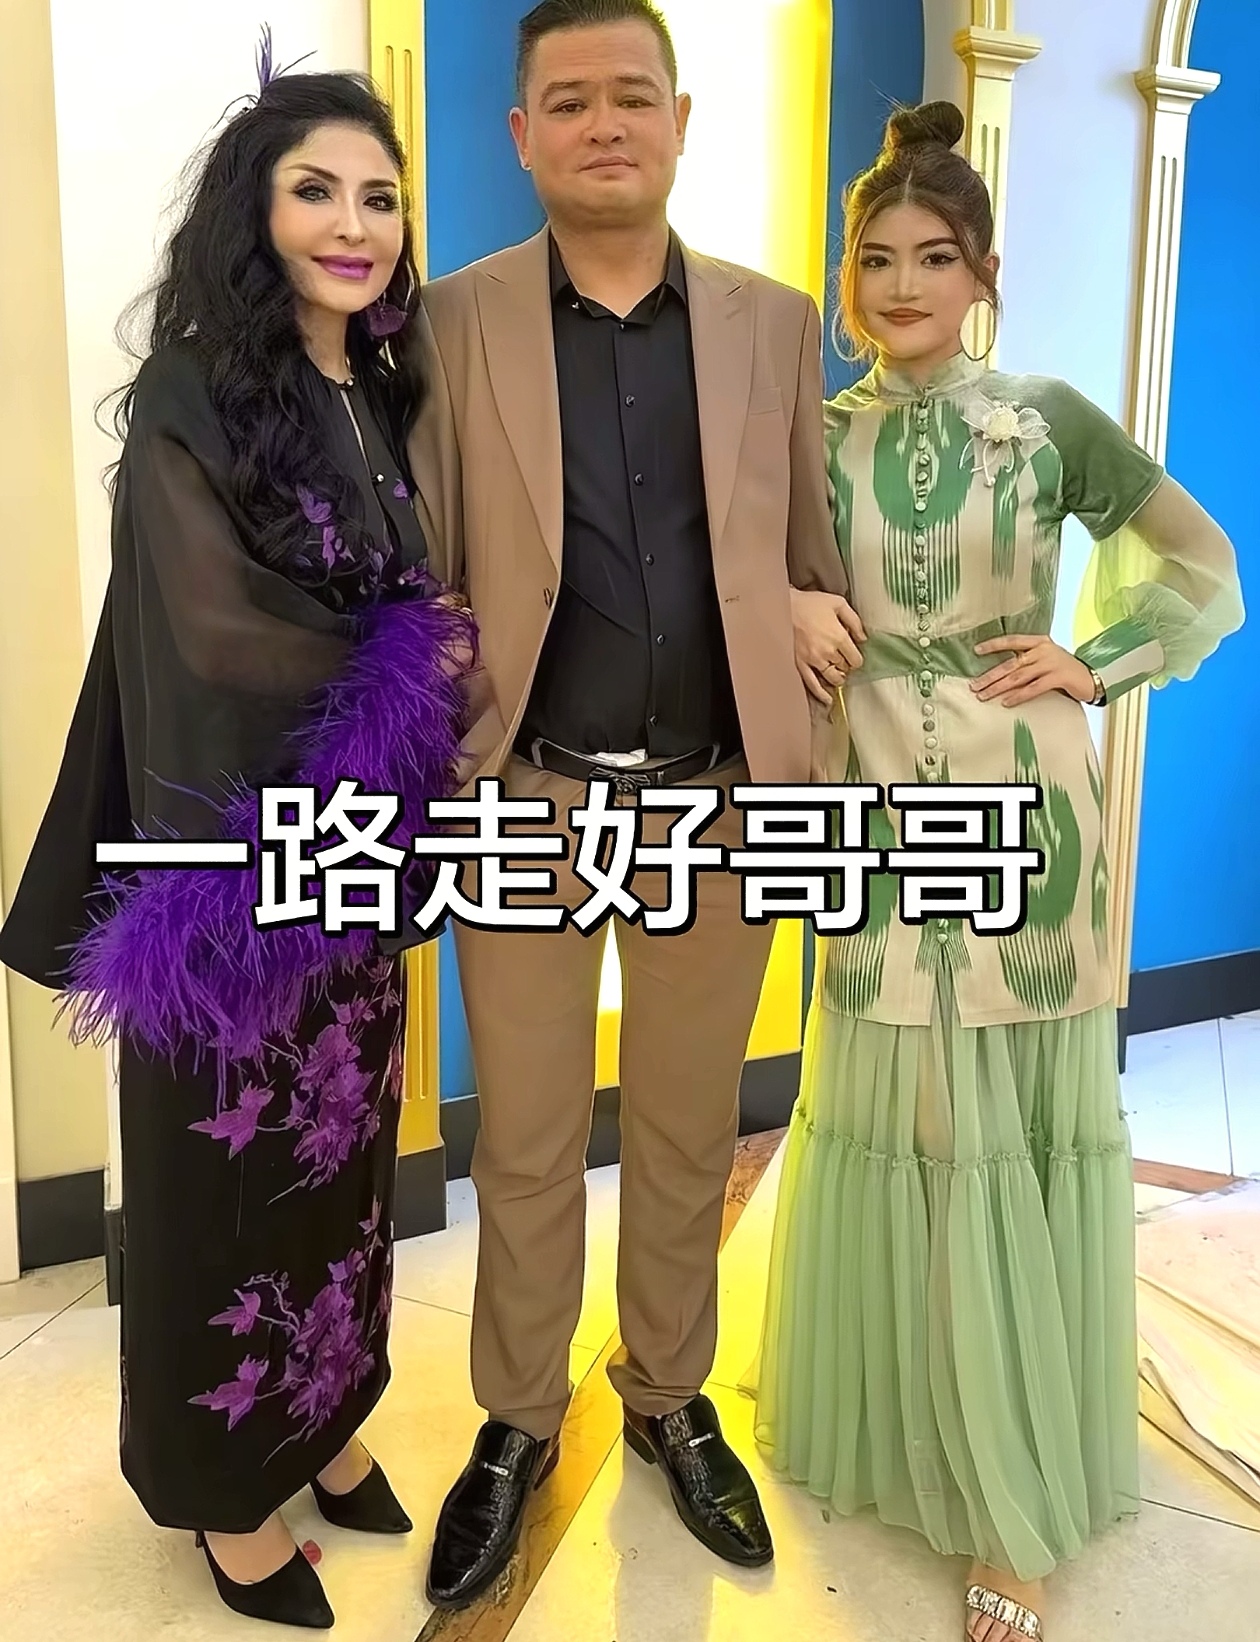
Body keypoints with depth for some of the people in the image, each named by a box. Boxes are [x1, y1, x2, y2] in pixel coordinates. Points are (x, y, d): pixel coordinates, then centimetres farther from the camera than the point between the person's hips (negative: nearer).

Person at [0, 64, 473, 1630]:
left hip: (355, 852, 6)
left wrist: (422, 683, -7)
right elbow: (215, 633, -17)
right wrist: (411, 656, -6)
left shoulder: (389, 398, 8)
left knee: (343, 1145, 17)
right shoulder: (192, 404, -11)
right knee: (230, 1164, 9)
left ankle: (325, 1416, 39)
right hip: (232, 852, -6)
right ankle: (227, 1478, 30)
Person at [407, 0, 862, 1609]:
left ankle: (671, 1399, 39)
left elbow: (810, 555, 11)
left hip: (719, 797, 2)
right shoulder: (453, 323, 0)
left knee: (688, 1135, 16)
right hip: (527, 797, -1)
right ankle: (516, 1424, 34)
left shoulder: (774, 323, 5)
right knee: (524, 1145, 11)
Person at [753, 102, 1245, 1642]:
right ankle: (895, 1417, 32)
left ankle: (1013, 1498, 18)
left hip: (1022, 802, -1)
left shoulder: (1049, 419, 0)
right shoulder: (815, 438, 4)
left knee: (1020, 1122, 4)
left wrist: (1095, 665, -6)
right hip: (878, 803, 2)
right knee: (891, 1117, 10)